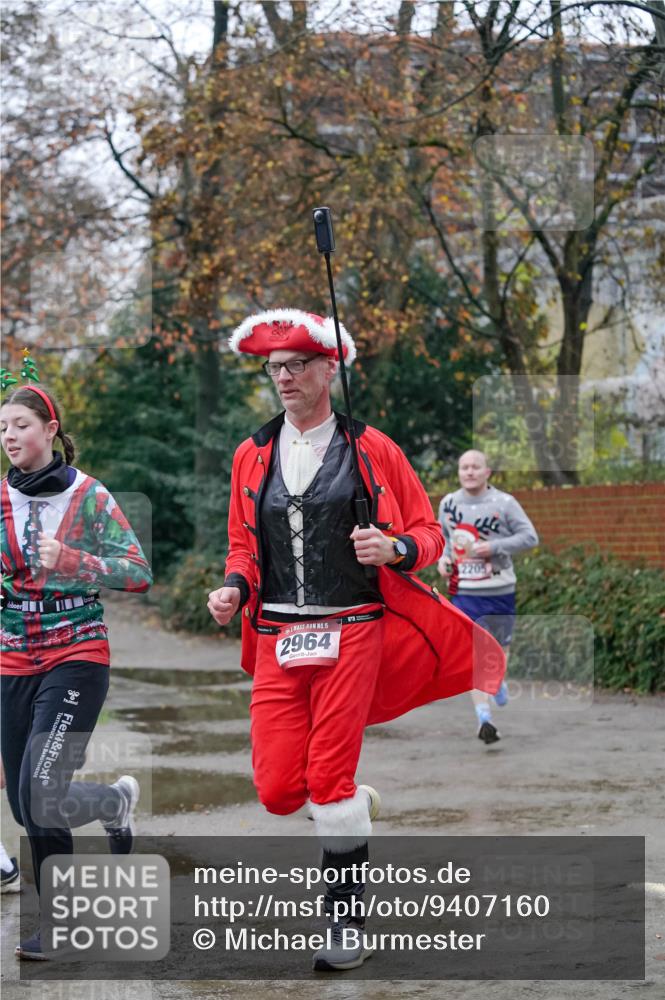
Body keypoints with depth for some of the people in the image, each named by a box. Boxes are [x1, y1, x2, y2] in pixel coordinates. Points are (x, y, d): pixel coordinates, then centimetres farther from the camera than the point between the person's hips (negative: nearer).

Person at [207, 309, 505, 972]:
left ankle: (347, 927, 8)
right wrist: (234, 588, -1)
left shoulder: (371, 450, 2)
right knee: (277, 791, -4)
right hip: (277, 639, 4)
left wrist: (393, 548, -16)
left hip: (350, 632, -4)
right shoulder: (252, 455, 12)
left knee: (328, 782, -7)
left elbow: (428, 533, 6)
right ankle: (356, 805, 30)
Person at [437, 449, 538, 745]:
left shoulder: (503, 503, -7)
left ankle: (498, 681, 49)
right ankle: (483, 717, -14)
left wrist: (493, 547, -19)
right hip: (463, 591, 1)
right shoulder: (448, 503, 5)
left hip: (500, 590, -1)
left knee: (500, 644, 16)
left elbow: (530, 536, -9)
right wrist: (443, 559, 1)